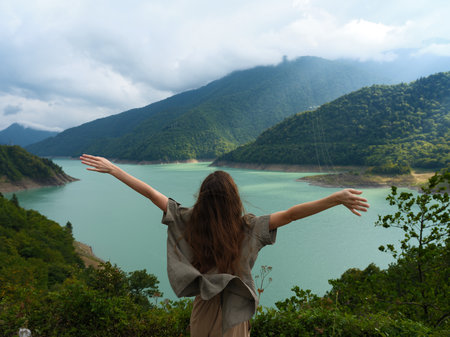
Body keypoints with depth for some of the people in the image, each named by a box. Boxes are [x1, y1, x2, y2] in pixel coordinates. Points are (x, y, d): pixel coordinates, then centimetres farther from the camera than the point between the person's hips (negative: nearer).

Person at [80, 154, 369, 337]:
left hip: (204, 306, 3)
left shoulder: (189, 221, -16)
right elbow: (291, 214, -31)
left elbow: (150, 192, -13)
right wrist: (337, 199, -36)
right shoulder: (248, 228, -22)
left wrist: (111, 168, -8)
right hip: (234, 312, -2)